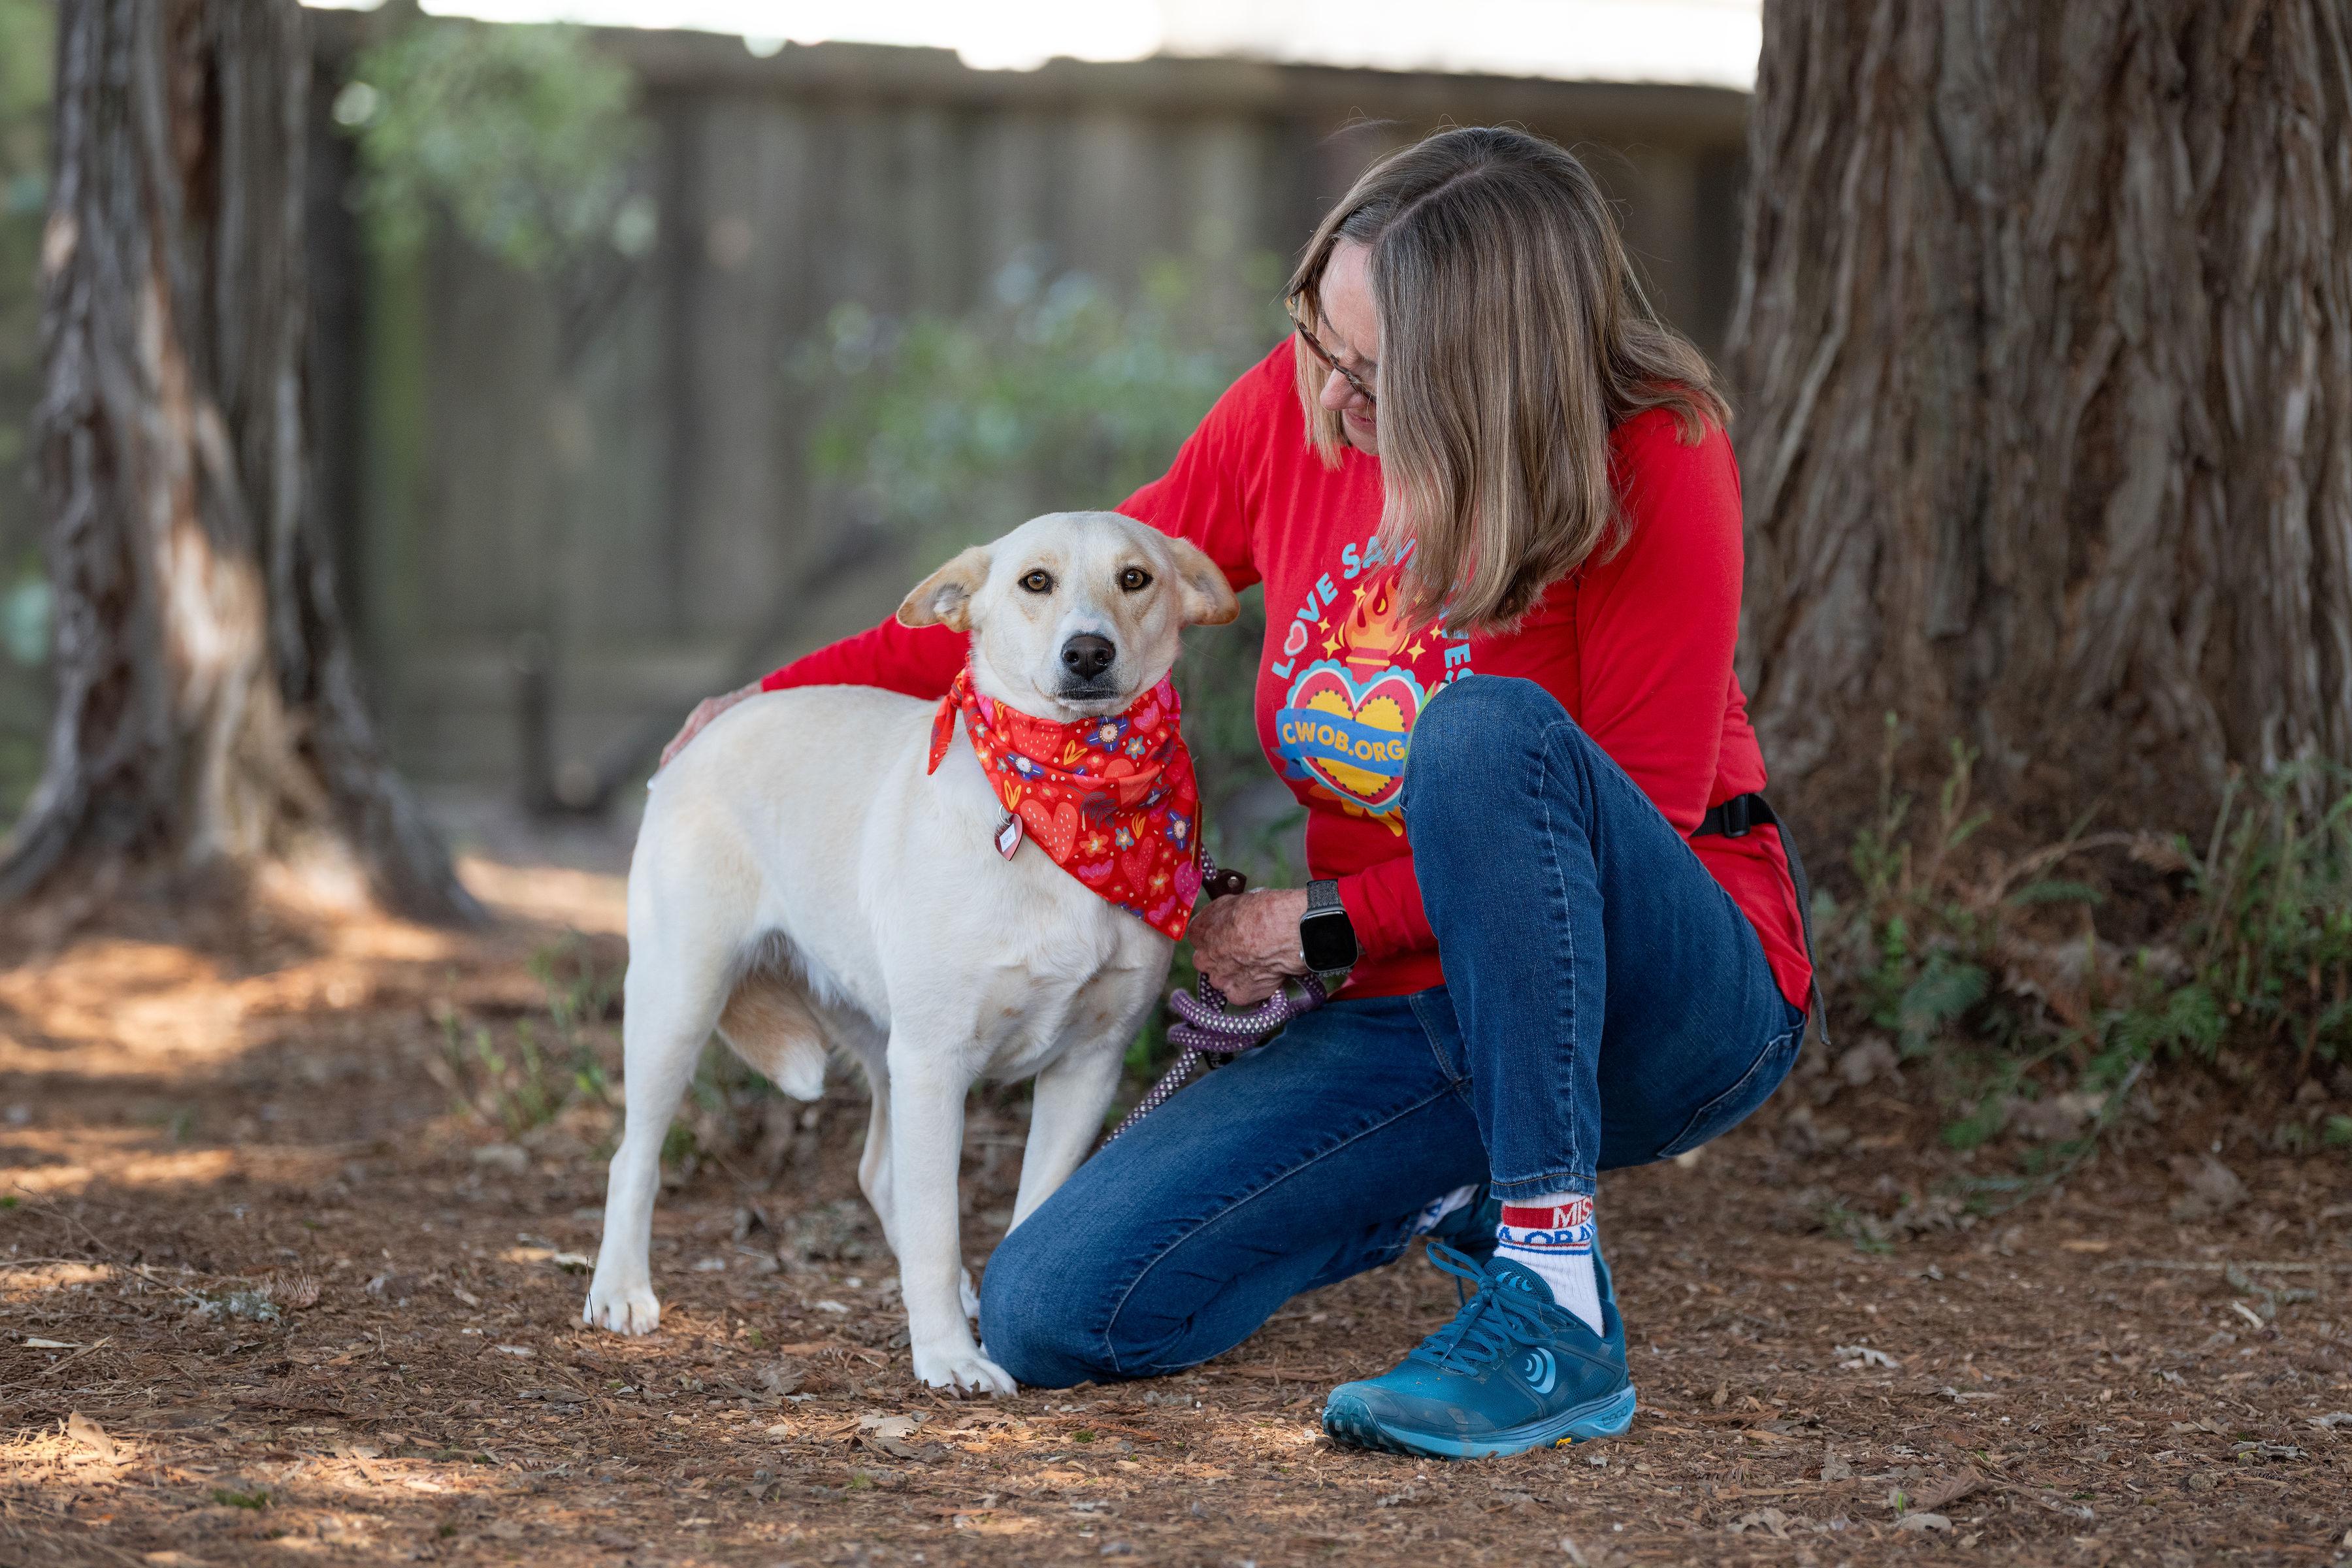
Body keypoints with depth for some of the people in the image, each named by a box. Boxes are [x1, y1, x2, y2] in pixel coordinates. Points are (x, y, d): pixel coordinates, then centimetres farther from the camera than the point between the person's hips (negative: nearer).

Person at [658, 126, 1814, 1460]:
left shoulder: (1655, 462, -17)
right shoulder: (1294, 408, -3)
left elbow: (1642, 814, -16)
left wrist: (1327, 929, -15)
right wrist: (787, 696, 10)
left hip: (1671, 1002, -5)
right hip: (1413, 1020, 5)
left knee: (1486, 727, -37)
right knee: (1048, 1317, -12)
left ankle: (1557, 1315, -31)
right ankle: (1446, 1185, 15)